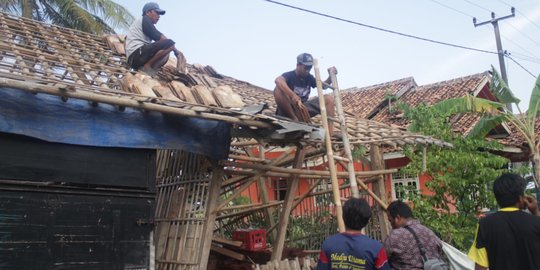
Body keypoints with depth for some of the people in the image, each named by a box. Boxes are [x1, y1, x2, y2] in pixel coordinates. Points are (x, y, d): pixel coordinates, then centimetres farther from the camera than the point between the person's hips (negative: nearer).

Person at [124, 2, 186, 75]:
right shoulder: (144, 19, 4)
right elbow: (158, 37, -6)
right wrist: (175, 49, -2)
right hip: (137, 53, -10)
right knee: (169, 43, -19)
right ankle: (147, 66, -16)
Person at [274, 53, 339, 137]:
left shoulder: (309, 77, 7)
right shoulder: (289, 75, -12)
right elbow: (278, 80, -36)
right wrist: (293, 95, -48)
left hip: (302, 108, 6)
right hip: (288, 109, -6)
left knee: (329, 98, -4)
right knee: (278, 90, -33)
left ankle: (330, 132, -19)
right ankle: (294, 119, -23)